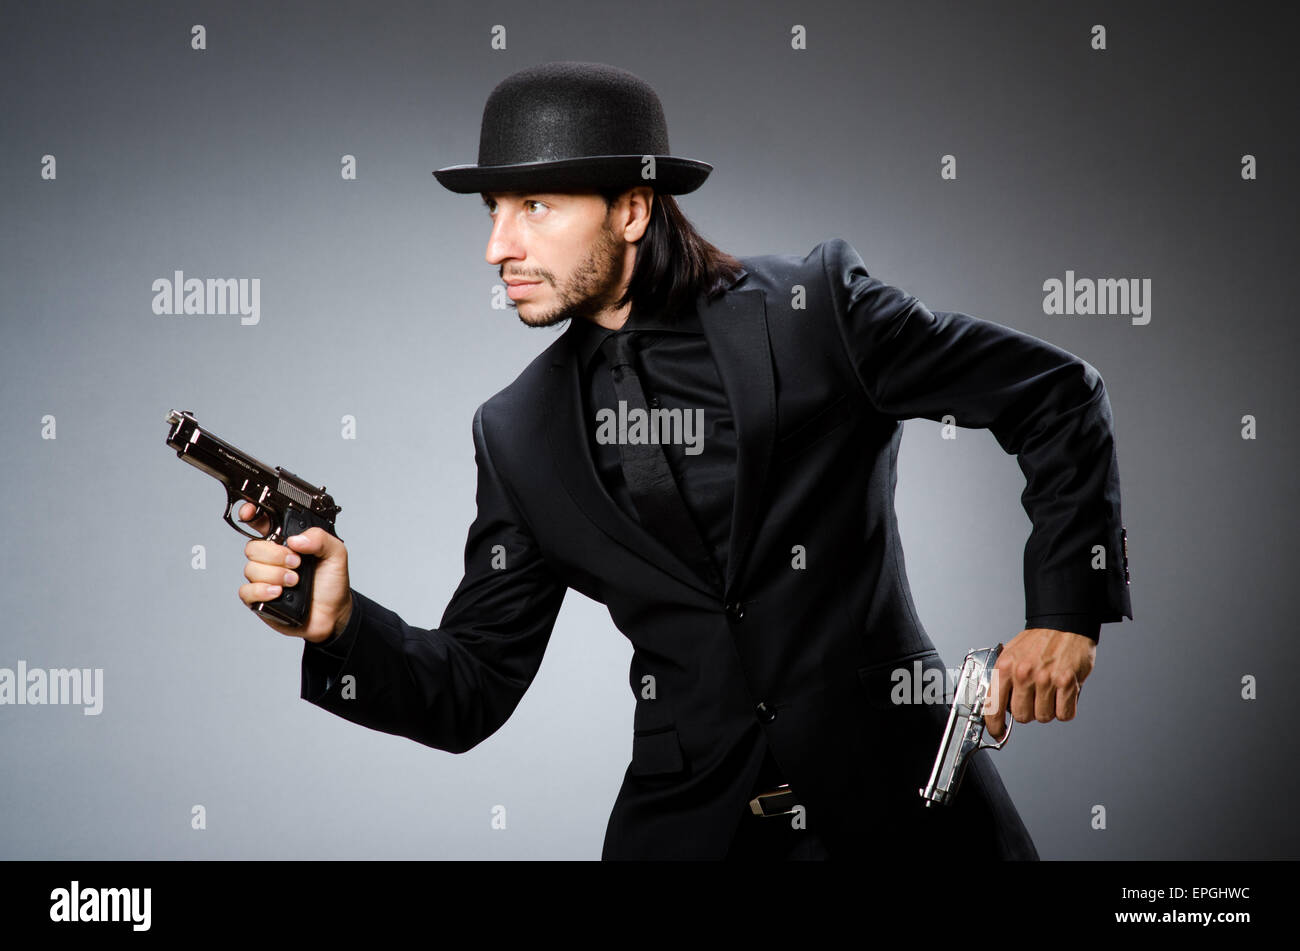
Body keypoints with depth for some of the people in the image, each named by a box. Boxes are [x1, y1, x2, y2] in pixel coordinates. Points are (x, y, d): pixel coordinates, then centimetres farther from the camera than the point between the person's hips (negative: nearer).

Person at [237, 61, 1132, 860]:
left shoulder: (812, 308, -7)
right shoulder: (521, 433, 3)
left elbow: (1056, 395, -1)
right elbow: (473, 691, 4)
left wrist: (1066, 609, -6)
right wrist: (340, 624, -14)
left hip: (896, 793, -2)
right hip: (688, 817, 2)